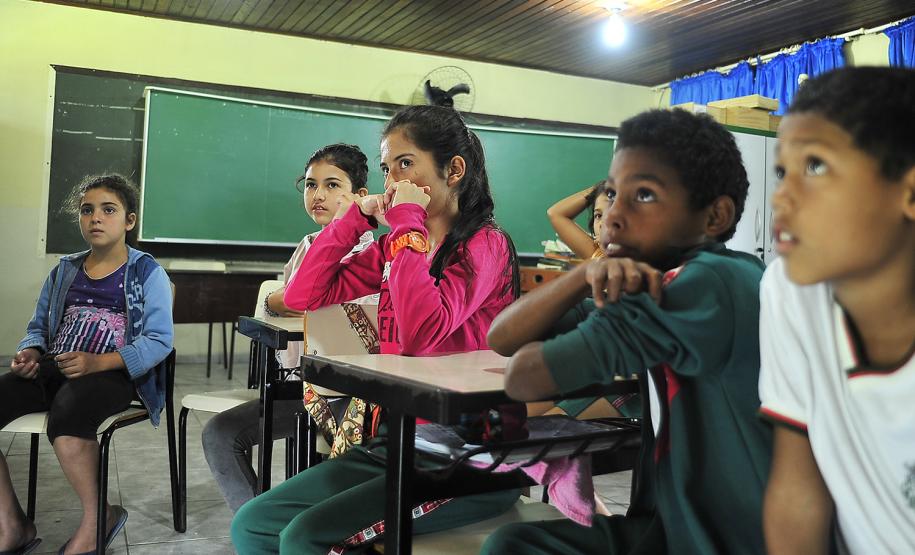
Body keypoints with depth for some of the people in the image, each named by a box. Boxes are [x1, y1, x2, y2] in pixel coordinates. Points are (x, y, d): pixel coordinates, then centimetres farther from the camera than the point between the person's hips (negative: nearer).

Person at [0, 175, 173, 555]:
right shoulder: (64, 272, 19)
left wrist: (99, 362, -23)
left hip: (113, 373, -6)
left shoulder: (147, 273, 1)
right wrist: (31, 352, -1)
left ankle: (96, 521, -12)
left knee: (67, 412, -36)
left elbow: (159, 341, -9)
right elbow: (38, 326, 24)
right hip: (53, 369, 6)